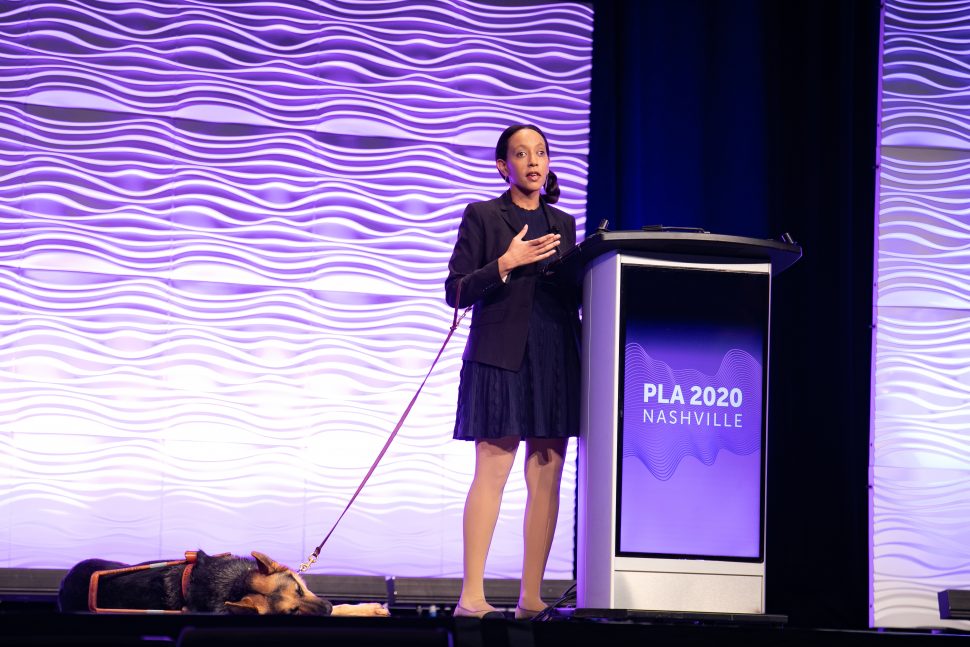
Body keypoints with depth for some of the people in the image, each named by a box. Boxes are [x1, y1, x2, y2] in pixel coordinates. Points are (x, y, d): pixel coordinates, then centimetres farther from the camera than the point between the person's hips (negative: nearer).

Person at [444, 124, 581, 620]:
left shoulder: (562, 223, 18)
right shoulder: (482, 216, 5)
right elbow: (455, 292, -2)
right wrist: (506, 264, -13)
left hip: (556, 359, 5)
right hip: (501, 356, -5)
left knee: (547, 478, 0)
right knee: (492, 472, -11)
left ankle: (531, 599, 3)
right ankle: (472, 598, -11)